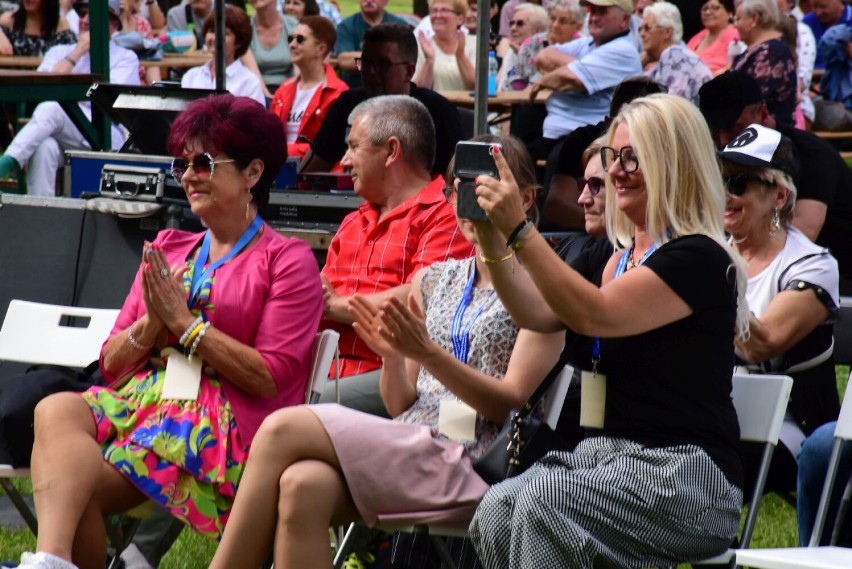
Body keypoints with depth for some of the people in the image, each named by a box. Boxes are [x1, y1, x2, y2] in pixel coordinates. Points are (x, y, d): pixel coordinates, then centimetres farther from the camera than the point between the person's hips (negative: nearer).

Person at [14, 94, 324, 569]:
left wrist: (184, 322, -6)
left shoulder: (287, 260, 4)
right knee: (56, 410, -31)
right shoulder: (168, 250, 23)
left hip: (221, 424, -6)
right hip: (141, 399, 6)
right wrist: (151, 325, -3)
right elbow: (112, 363, 19)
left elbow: (270, 378, -7)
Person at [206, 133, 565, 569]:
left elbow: (511, 401, -7)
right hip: (408, 452, 6)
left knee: (284, 430, -22)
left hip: (472, 465, -6)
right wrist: (391, 357, -4)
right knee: (303, 486, -29)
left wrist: (427, 354, -19)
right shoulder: (434, 280, 21)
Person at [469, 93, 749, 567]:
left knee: (545, 501, -32)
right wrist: (493, 243, 0)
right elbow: (542, 315, 11)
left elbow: (594, 315, -21)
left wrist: (519, 230, -23)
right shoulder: (625, 257, 18)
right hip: (606, 456, 8)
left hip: (685, 474, -8)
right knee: (497, 511, -20)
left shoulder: (699, 259, -10)